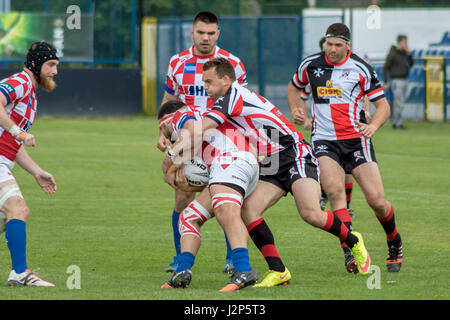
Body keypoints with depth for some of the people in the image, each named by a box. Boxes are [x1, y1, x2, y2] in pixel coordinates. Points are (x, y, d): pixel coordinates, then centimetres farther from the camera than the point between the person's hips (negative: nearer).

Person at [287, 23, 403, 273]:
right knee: (334, 189, -25)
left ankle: (395, 244, 21)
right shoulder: (311, 65, 5)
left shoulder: (361, 69, -3)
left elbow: (383, 105, 1)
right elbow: (294, 87, 26)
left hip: (356, 138, -1)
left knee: (376, 199, -8)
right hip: (324, 139, 1)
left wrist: (373, 126, -19)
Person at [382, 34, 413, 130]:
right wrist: (385, 83, -15)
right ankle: (398, 123, -4)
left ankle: (395, 123, 15)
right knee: (400, 104, -11)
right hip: (396, 82, -8)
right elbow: (385, 68, -12)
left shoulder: (404, 53, 10)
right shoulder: (392, 54, -14)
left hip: (404, 81, 8)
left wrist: (409, 54, -4)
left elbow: (410, 64, 13)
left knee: (400, 104, 9)